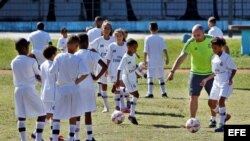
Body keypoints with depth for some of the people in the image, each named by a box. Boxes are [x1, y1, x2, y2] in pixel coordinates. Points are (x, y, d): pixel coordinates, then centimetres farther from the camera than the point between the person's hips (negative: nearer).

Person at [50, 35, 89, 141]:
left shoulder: (59, 57, -9)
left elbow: (52, 71, -15)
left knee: (56, 116, 9)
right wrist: (78, 80, -4)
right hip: (74, 90, 0)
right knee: (73, 116, 13)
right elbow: (86, 73, -19)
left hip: (61, 89, 0)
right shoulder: (78, 59, -9)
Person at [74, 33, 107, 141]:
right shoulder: (93, 54, -3)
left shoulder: (74, 56, -4)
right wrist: (97, 77, -2)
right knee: (88, 111, 3)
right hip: (89, 86, 0)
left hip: (77, 86, 0)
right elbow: (104, 66, -12)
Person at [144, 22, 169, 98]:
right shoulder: (160, 38, -1)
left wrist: (145, 60, 0)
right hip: (159, 61, 2)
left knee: (150, 77, -2)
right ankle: (163, 92, 15)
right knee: (161, 77, 13)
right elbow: (164, 49, -10)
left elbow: (146, 51, -6)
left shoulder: (147, 38, -5)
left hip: (151, 61, -2)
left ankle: (150, 93, -11)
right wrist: (167, 58, -6)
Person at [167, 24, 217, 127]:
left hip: (210, 73, 1)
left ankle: (213, 119, 23)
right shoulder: (190, 43, -17)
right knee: (193, 97, -5)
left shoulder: (211, 40, -12)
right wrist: (172, 71, -35)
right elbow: (181, 57, -25)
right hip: (196, 73, -1)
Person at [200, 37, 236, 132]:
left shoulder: (226, 57, -10)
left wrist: (230, 78, -22)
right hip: (216, 82, 8)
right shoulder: (214, 58, 10)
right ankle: (225, 116, 33)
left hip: (226, 83, -8)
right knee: (212, 103, 8)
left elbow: (234, 69, -8)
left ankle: (222, 124, -20)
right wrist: (206, 79, 16)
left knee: (221, 100, -23)